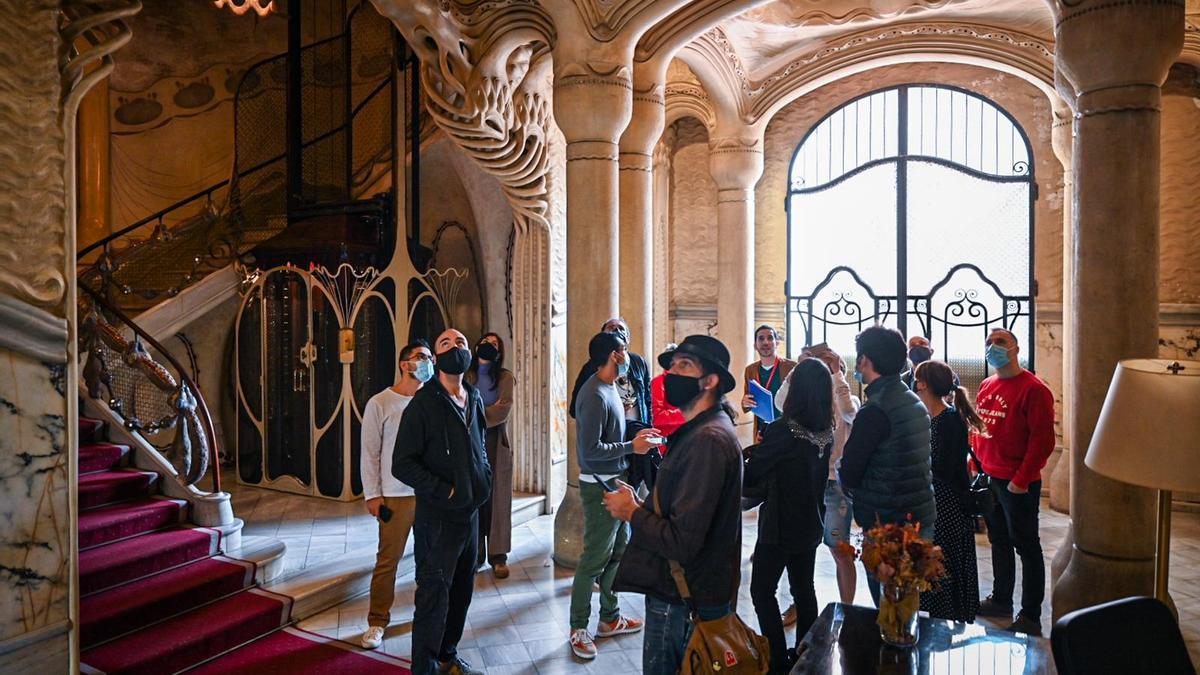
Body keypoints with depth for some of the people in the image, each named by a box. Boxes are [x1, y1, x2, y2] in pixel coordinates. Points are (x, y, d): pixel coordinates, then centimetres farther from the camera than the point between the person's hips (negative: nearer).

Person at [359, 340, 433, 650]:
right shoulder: (380, 404, -4)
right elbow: (370, 452, -3)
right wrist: (372, 494, -5)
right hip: (395, 496, -3)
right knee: (388, 560, 3)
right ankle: (377, 622, 20)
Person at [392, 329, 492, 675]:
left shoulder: (474, 400, 8)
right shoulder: (423, 404, -12)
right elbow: (402, 464, -15)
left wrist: (485, 481, 6)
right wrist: (444, 491, -17)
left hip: (471, 512, 7)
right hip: (437, 516, -6)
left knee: (461, 591, 17)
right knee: (434, 593, 2)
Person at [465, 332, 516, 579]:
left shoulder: (505, 377, 5)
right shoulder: (466, 375, 5)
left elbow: (504, 410, -7)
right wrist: (489, 411, -10)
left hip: (496, 443, 0)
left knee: (497, 498, 2)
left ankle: (498, 555, 9)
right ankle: (475, 553, 12)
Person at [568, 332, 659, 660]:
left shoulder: (610, 387, 7)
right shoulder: (595, 395, -22)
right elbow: (591, 450, -25)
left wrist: (636, 436, 3)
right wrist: (632, 447, -17)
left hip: (616, 481, 10)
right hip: (599, 485, -9)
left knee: (618, 551, 18)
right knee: (594, 558, 2)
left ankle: (610, 618, 33)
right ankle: (578, 628, 18)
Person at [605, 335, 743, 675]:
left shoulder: (708, 439, -25)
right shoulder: (699, 430, 9)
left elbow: (682, 542, -28)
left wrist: (632, 512, -14)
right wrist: (642, 505, -2)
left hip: (684, 602, -9)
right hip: (682, 592, 9)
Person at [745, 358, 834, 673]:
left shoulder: (781, 431, -24)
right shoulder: (827, 432, -3)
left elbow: (748, 480, -18)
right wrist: (762, 448, 8)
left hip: (779, 527, -7)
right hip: (811, 525, 7)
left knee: (762, 590, 8)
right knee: (804, 588, 20)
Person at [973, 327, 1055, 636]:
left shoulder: (1033, 389, -13)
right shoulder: (986, 387, 9)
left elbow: (1043, 440, -17)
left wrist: (1022, 479, -18)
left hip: (1017, 484, -7)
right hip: (988, 478, 7)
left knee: (1026, 547, 4)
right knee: (999, 541, 19)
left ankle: (1030, 617, 16)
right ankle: (1001, 600, 33)